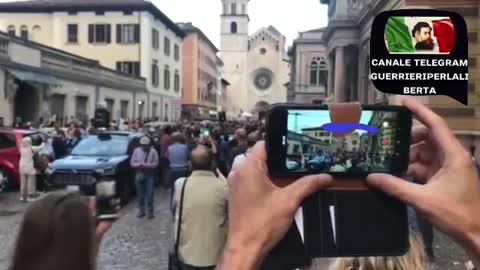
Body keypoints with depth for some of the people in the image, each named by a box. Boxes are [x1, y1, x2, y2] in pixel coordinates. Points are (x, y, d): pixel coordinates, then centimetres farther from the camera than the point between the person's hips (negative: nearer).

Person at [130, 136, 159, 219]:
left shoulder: (153, 151, -2)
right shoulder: (136, 151, 5)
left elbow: (156, 163, -6)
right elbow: (132, 163, 2)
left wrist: (148, 166, -21)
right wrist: (139, 165, -16)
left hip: (150, 175, -2)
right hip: (139, 174, 2)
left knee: (149, 194, -4)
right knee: (140, 194, 6)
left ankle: (150, 211, 4)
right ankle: (141, 210, 17)